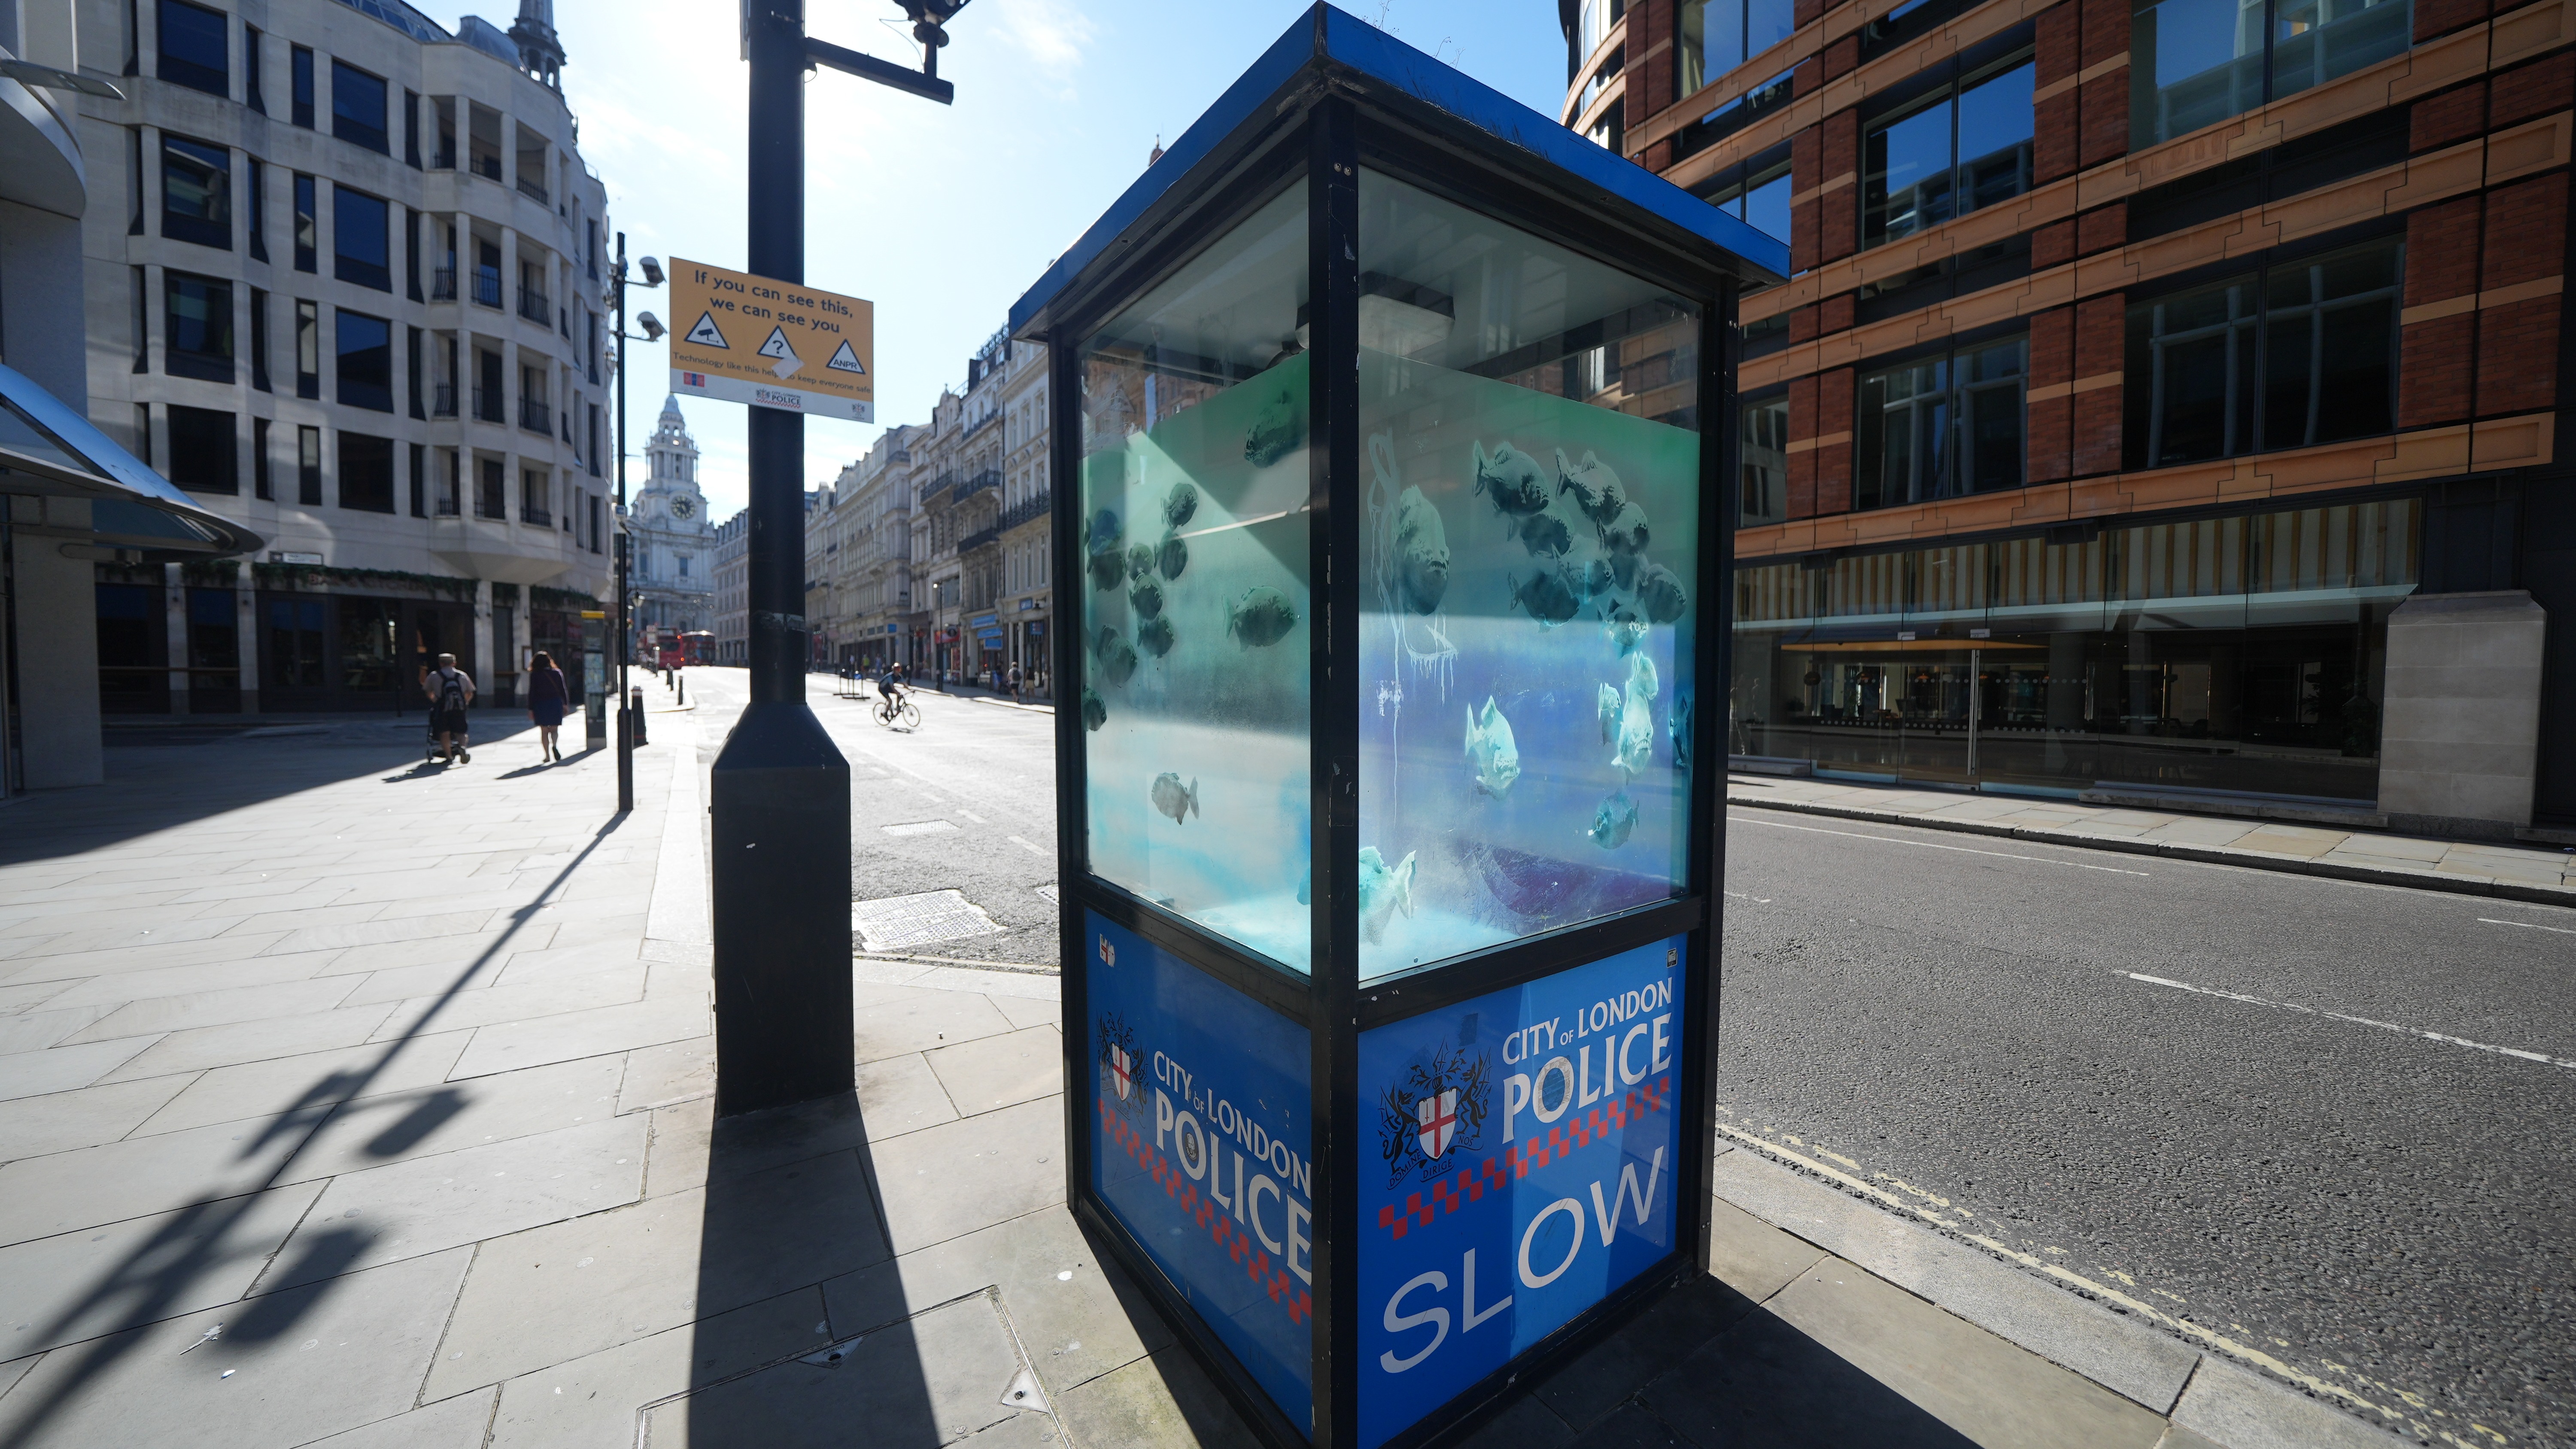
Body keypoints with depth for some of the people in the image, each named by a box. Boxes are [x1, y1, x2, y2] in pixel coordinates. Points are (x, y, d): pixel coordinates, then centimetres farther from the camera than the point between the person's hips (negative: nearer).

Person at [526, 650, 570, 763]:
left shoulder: (534, 675, -3)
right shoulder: (557, 673, 1)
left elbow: (532, 692, -4)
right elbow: (563, 689, 2)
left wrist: (530, 709, 0)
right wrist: (566, 703, 12)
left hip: (540, 704, -1)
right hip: (555, 703, 1)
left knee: (544, 731, 6)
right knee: (554, 729, 8)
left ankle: (547, 755, 3)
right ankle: (554, 746, -22)